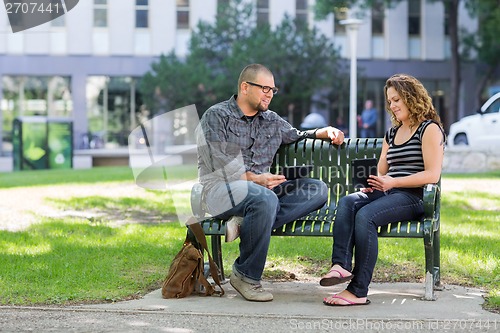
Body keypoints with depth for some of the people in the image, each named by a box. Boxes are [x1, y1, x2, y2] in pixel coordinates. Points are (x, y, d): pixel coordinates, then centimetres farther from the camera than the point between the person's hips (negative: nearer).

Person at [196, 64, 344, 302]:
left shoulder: (271, 120, 22)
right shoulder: (216, 116, 2)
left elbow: (297, 136, 37)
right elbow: (218, 164, -10)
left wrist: (326, 131, 17)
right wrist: (254, 179, -18)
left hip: (262, 188, 7)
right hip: (221, 189, -7)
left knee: (318, 190, -16)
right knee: (265, 199, -40)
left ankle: (249, 224, -27)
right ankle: (245, 276, -25)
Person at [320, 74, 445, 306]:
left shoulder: (429, 129, 1)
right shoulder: (391, 133, 26)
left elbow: (432, 175, -10)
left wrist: (392, 182, -18)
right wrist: (373, 182, 0)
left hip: (414, 197, -7)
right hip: (387, 194, 7)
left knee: (365, 215, -32)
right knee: (347, 202, -24)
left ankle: (358, 291, -34)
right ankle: (341, 265, -41)